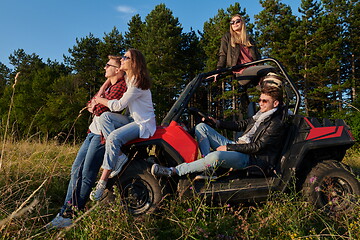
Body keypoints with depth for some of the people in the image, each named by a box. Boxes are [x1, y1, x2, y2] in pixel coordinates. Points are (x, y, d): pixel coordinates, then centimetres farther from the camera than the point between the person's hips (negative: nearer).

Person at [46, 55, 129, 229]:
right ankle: (65, 212, 14)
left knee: (87, 175, -6)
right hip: (94, 130, 10)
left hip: (103, 134, -10)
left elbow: (100, 110, -18)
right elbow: (91, 105, 19)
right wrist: (94, 105, -2)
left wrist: (96, 106, 1)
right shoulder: (108, 84, 20)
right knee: (76, 169, 7)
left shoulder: (121, 86, -12)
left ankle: (71, 216, 5)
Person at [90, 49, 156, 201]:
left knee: (113, 137, -30)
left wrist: (100, 100, -2)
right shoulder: (128, 79, 15)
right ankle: (120, 156, -8)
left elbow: (119, 105, -17)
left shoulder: (138, 83, -16)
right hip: (134, 120, 10)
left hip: (144, 124, -10)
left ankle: (102, 184, -27)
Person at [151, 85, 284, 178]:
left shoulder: (276, 124, -8)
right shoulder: (260, 115, 20)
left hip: (249, 158, -10)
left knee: (216, 157, -42)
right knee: (201, 127, 1)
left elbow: (257, 147, -17)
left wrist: (228, 147, -18)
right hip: (236, 146, 10)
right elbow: (241, 125, 26)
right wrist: (218, 123, 14)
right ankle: (209, 168, -15)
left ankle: (173, 171, -33)